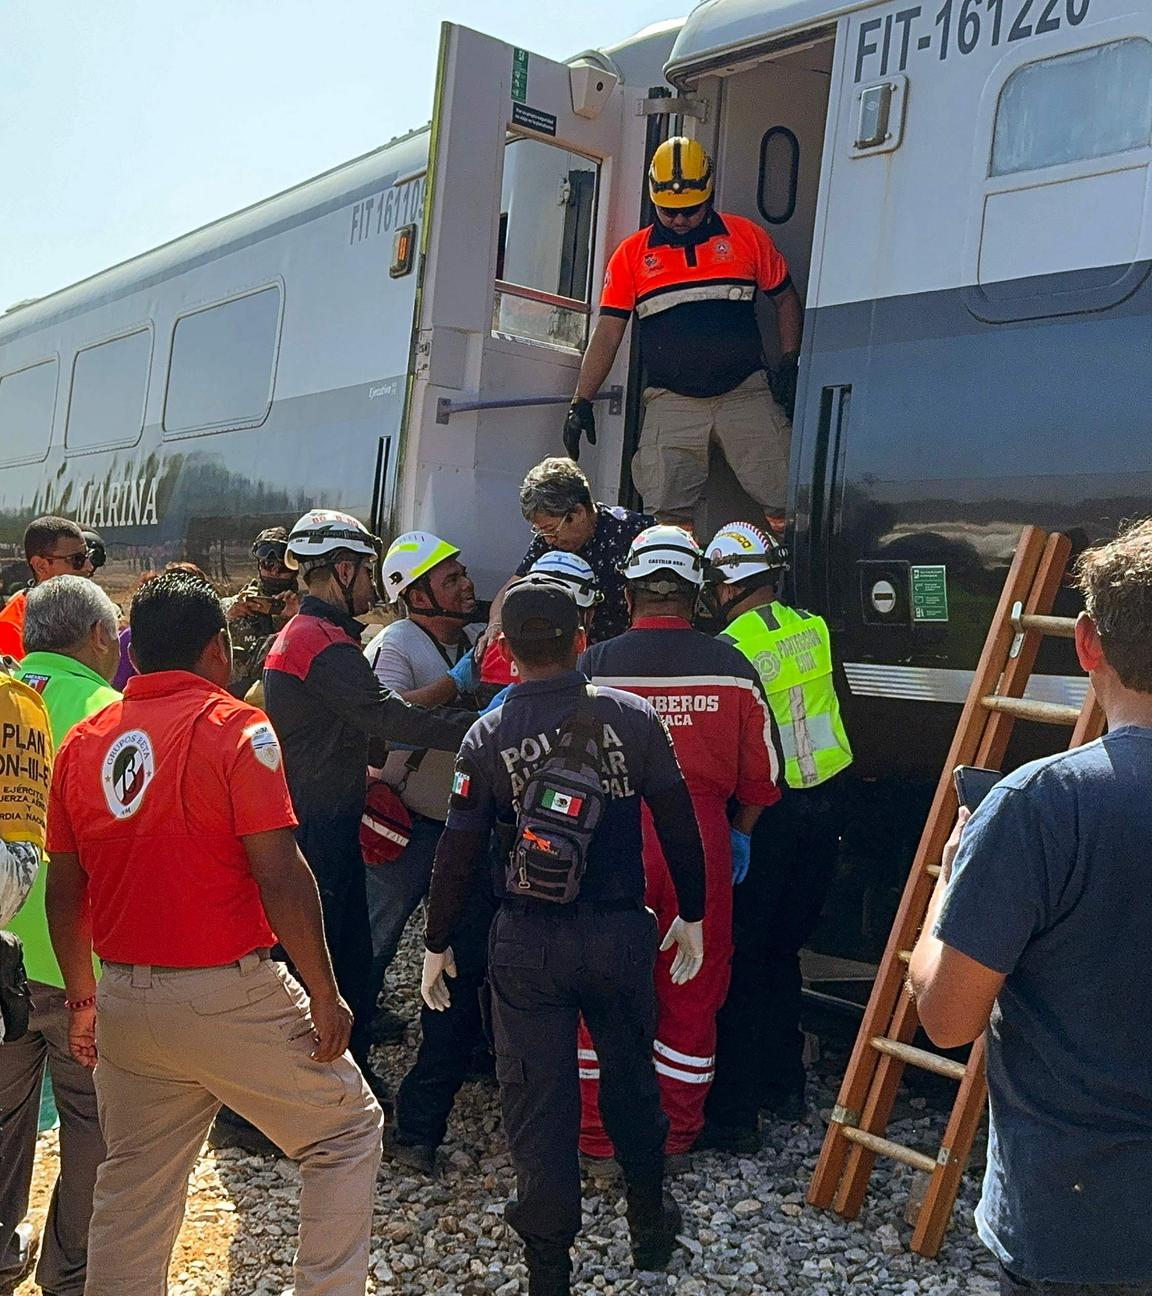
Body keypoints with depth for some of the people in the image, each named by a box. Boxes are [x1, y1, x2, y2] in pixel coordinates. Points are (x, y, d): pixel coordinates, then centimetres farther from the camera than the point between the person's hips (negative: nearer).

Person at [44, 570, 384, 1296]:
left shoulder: (84, 741, 6)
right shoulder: (235, 727, -11)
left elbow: (64, 890, 10)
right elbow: (280, 875, -17)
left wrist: (83, 996, 22)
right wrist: (326, 994, -9)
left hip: (125, 1001, 6)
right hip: (228, 994, -6)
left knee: (133, 1186, 20)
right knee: (348, 1132, 12)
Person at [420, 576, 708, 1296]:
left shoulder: (487, 737, -7)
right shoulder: (632, 716, -7)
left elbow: (459, 853, -5)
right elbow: (679, 826, -2)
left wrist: (437, 945, 7)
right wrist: (692, 914, 11)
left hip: (529, 945, -1)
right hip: (622, 932, 2)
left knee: (539, 1099, 9)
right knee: (630, 1073, 21)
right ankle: (651, 1222, 39)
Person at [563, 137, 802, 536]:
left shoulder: (747, 237, 9)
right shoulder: (631, 254, 9)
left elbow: (785, 298, 17)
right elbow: (607, 332, 7)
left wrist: (789, 364, 5)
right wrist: (581, 402, 0)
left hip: (745, 394, 0)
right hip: (671, 403, 0)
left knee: (786, 507, -7)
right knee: (665, 515, -8)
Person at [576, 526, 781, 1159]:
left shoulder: (595, 666, -8)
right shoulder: (732, 667, -3)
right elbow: (761, 776, 3)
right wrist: (740, 834, 20)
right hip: (701, 846, 2)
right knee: (693, 991, 15)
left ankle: (597, 1131, 23)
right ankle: (678, 1131, 27)